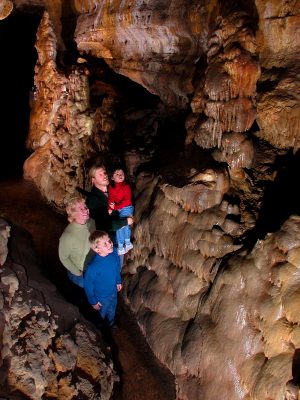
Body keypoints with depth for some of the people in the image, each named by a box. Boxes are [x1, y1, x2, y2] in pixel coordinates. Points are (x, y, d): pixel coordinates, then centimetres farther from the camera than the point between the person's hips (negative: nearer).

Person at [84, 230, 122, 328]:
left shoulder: (114, 253, -25)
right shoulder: (93, 266, -40)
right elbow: (88, 285, -23)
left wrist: (118, 281, 11)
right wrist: (93, 302, -12)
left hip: (113, 291, 5)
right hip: (101, 297, -5)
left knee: (112, 310, 33)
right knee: (102, 314, 27)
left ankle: (111, 323, 65)